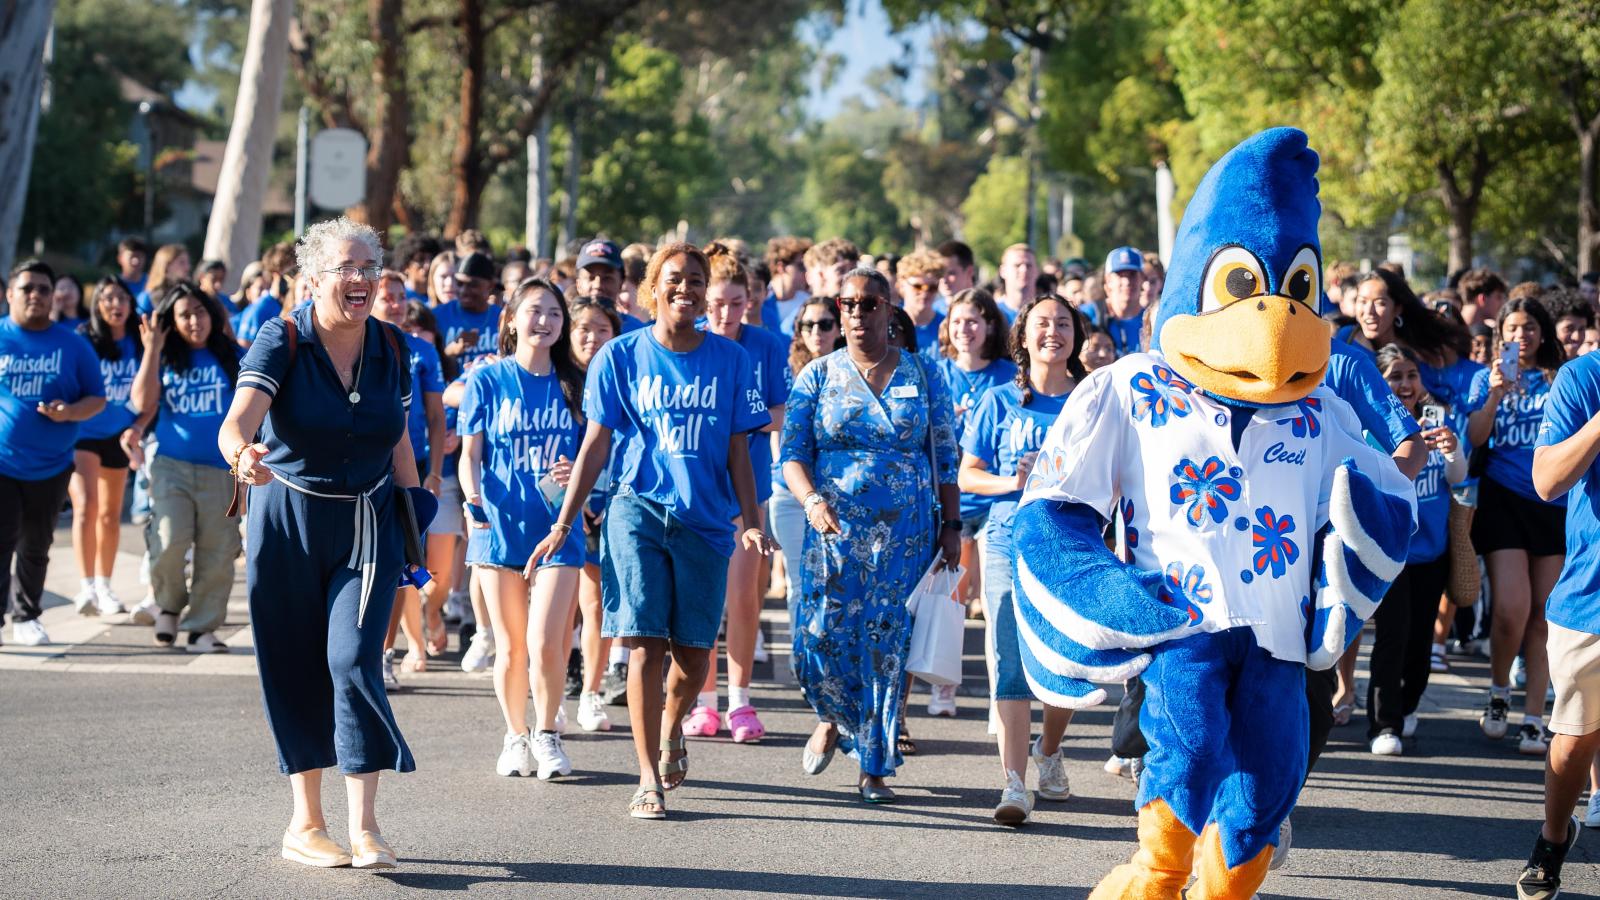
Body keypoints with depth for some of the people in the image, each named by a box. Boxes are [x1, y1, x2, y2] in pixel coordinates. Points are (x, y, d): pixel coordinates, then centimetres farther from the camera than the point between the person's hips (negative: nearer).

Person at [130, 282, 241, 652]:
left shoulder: (231, 357, 8)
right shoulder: (164, 359, 9)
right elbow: (144, 404, -4)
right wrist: (152, 351, -6)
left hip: (221, 471, 1)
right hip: (171, 466, -1)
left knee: (217, 554, -2)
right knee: (169, 542, -17)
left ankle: (201, 627, 9)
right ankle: (169, 605, 9)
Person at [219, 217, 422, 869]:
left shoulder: (391, 348, 1)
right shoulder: (281, 342, -11)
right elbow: (236, 422, -27)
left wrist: (414, 522, 14)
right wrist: (243, 455, -49)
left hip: (368, 526, 1)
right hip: (287, 522, -1)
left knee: (354, 660, -13)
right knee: (295, 671, 5)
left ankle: (365, 827, -12)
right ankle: (305, 823, 17)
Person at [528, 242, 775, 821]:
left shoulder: (730, 360, 6)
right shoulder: (621, 357, 3)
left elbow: (737, 451, 9)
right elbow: (596, 444, 4)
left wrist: (751, 524, 1)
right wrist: (564, 522, 0)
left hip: (706, 520, 2)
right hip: (638, 511, -2)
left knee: (694, 654, 4)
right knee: (645, 645, -9)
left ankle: (671, 727, 37)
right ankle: (649, 779, -3)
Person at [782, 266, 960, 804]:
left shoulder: (923, 376, 7)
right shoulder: (818, 376, 6)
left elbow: (945, 459, 10)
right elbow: (792, 454, 1)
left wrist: (951, 525, 5)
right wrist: (812, 501, -18)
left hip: (906, 533, 0)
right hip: (835, 528, 0)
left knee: (888, 644, -2)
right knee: (822, 637, -12)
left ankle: (875, 766, 7)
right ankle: (832, 719, 21)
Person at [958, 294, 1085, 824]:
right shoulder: (1000, 403, 6)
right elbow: (967, 475, 7)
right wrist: (1011, 482, -10)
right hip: (1011, 544, -1)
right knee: (1011, 663, -10)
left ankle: (1049, 753, 34)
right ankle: (1014, 784, -11)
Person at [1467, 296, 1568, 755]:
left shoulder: (1560, 378, 8)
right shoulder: (1488, 377, 8)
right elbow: (1475, 438, -3)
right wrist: (1495, 394, -15)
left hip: (1556, 504, 1)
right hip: (1505, 499, -1)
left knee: (1542, 612, 1)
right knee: (1511, 608, -13)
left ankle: (1534, 718, 7)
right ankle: (1499, 691, 14)